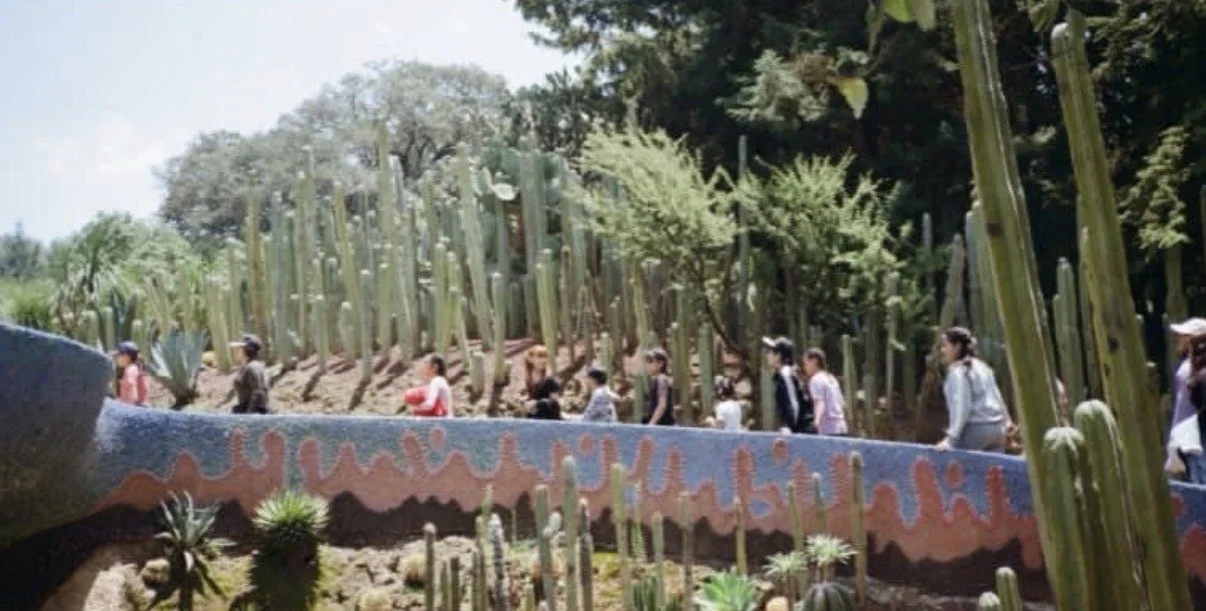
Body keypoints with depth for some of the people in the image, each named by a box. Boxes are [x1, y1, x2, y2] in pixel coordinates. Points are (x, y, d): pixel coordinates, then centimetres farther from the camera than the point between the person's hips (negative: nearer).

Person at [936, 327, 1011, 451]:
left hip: (976, 428, -9)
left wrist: (951, 437, -23)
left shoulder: (958, 371, -10)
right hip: (997, 427, 9)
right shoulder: (981, 366, 17)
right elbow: (996, 397, 21)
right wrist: (1006, 423, 31)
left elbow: (961, 406, -19)